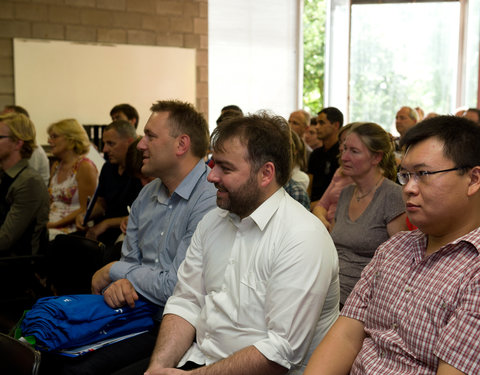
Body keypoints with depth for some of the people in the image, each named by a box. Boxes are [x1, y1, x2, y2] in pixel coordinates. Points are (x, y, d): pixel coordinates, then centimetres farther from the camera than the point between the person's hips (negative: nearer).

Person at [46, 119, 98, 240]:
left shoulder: (85, 166, -8)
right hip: (49, 224, 7)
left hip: (70, 229, -7)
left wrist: (54, 224, -16)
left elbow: (85, 209, -12)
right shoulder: (56, 166, 17)